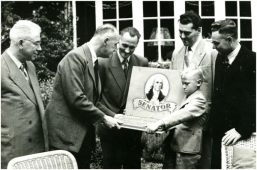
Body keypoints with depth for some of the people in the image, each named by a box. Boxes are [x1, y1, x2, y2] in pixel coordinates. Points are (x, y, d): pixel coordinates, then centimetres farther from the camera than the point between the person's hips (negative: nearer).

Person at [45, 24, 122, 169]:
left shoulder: (93, 61, 12)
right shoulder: (76, 57, -17)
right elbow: (76, 99, -24)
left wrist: (112, 115, 6)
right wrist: (103, 118, -15)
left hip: (84, 134, 9)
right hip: (66, 132, -9)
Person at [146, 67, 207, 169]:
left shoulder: (199, 100, -14)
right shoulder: (186, 96, 13)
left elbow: (182, 114, -30)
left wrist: (159, 123, -39)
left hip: (187, 149, -9)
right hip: (173, 145, 9)